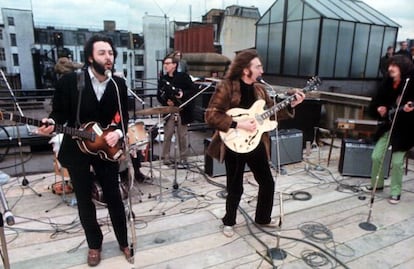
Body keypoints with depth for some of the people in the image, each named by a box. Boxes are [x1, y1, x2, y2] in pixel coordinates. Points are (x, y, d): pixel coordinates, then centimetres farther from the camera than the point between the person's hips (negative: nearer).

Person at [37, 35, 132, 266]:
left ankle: (124, 241, 30)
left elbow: (124, 116, 4)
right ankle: (94, 244, 33)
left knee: (114, 197, 10)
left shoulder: (119, 84, -3)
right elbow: (60, 112, -2)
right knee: (84, 200, 12)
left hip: (107, 148, 1)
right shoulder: (70, 81, -11)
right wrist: (52, 123, -23)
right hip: (77, 149, -1)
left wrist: (118, 132, -14)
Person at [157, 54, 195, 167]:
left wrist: (183, 94, -20)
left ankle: (183, 159, 17)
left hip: (182, 110, -2)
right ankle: (166, 157, 16)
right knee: (167, 135, 2)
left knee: (182, 136, 6)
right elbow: (159, 95, 7)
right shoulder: (163, 79, 7)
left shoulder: (184, 76, -2)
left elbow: (193, 89, -4)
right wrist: (166, 101, -11)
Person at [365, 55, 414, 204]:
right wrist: (378, 109, -13)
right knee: (376, 156, 6)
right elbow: (373, 104, 7)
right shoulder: (387, 84, 2)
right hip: (387, 126, 5)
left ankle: (395, 192, 14)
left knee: (397, 161, -4)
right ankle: (377, 185, 27)